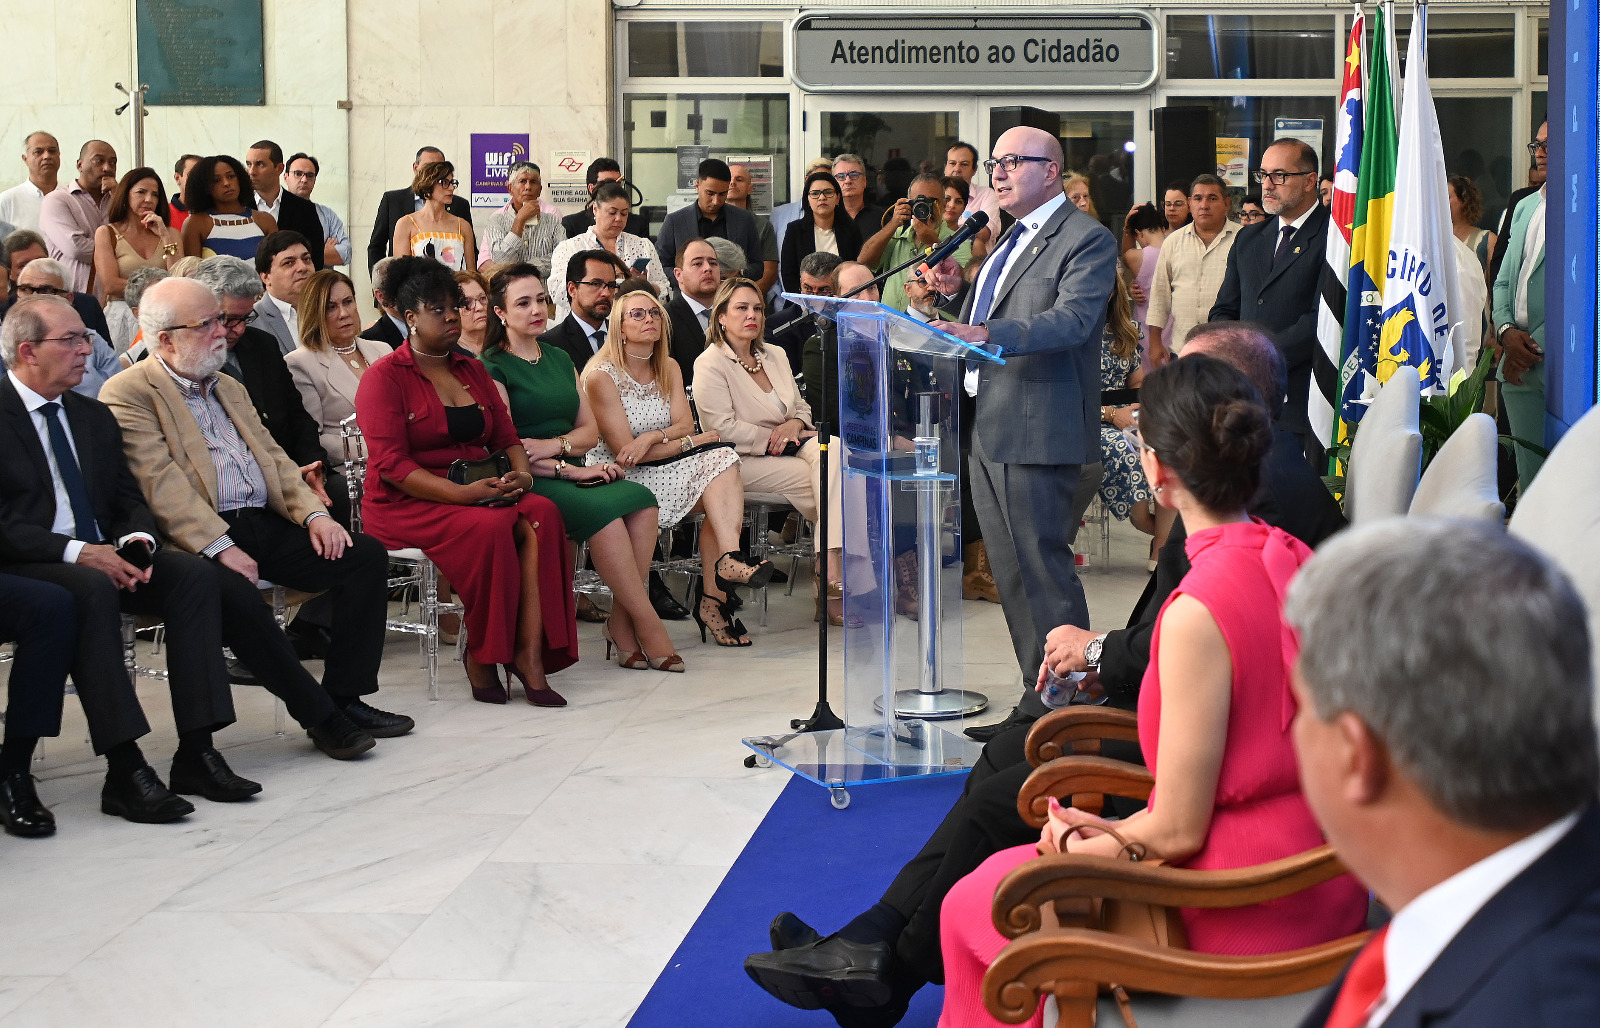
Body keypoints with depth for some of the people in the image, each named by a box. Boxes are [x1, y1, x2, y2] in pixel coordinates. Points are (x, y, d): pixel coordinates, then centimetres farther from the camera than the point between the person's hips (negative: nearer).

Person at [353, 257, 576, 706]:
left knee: (542, 514, -26)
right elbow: (391, 464, -13)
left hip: (482, 493, 6)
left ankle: (530, 653, -33)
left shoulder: (473, 371, 20)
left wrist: (521, 473, -5)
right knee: (489, 526, -35)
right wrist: (462, 494, -25)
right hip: (407, 505, -6)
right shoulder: (384, 377, -2)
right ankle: (480, 655, -19)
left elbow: (506, 437, 19)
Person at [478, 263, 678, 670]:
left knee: (640, 500, -24)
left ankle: (622, 623, -23)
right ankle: (647, 625, -25)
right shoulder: (492, 367, -1)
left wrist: (554, 445, -7)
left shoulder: (560, 359, 21)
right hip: (526, 484, -6)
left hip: (571, 477, 6)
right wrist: (570, 469, -16)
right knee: (603, 509, -33)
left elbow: (591, 429, 15)